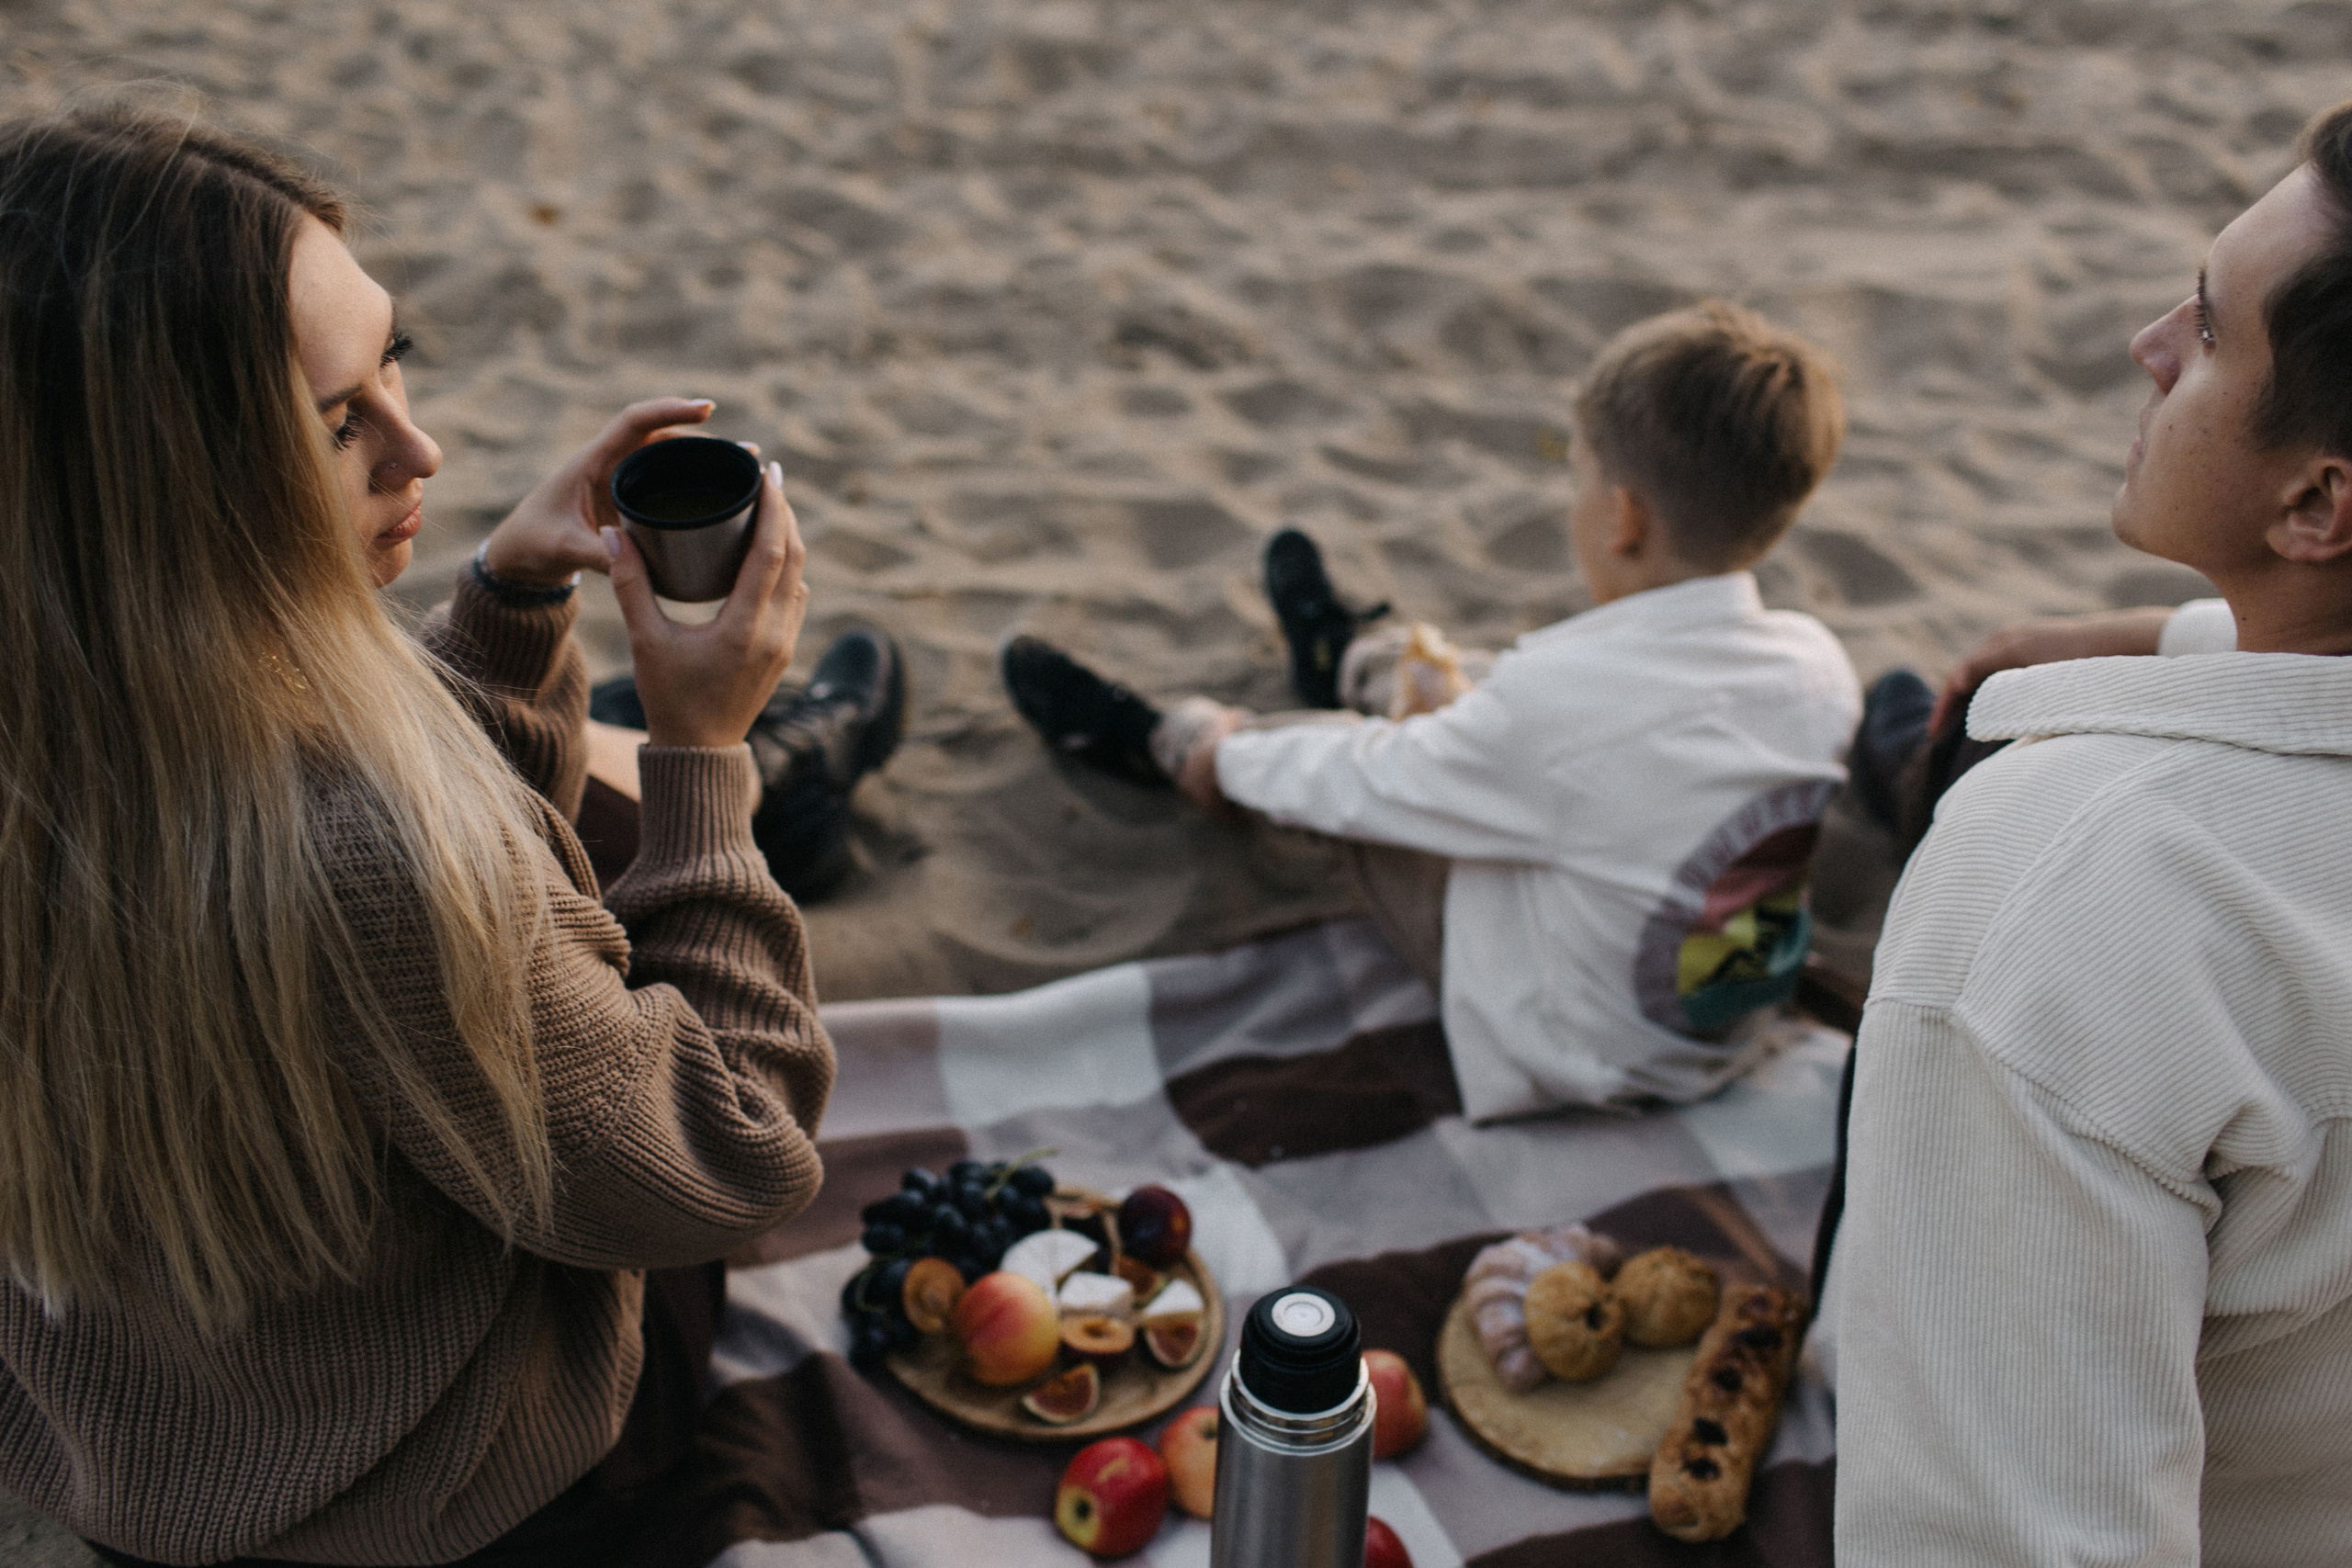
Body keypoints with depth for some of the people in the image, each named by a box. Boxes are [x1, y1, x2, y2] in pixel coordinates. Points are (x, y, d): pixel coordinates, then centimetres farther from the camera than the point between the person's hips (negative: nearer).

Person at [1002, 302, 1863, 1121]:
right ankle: (1341, 663, 54)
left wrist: (1228, 756, 3)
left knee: (1371, 770, 12)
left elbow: (1365, 785, -17)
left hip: (1565, 1049, -6)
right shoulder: (1820, 663, -15)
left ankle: (1158, 741, 40)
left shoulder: (1556, 698, -33)